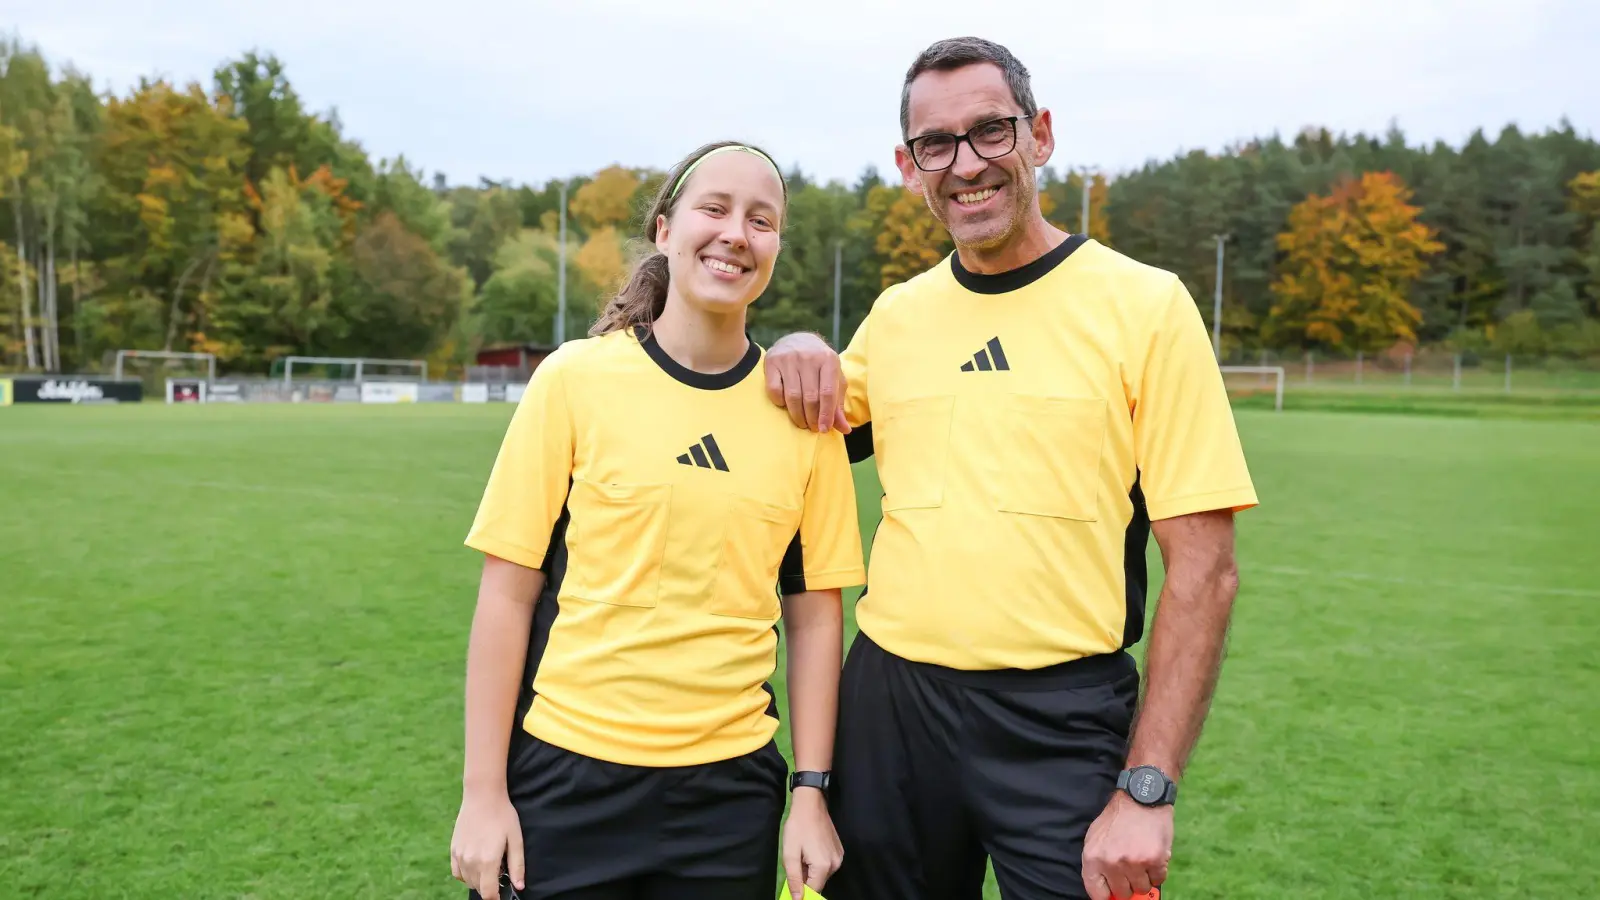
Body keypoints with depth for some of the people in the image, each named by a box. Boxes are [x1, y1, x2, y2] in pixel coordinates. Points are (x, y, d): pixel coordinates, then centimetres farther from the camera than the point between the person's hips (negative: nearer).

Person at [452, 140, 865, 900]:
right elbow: (508, 593, -5)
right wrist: (483, 790, -5)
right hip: (569, 774, -2)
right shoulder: (576, 378, -7)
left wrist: (811, 792, 1)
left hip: (731, 788, 2)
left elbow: (814, 612, 2)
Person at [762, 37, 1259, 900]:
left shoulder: (1145, 304, -6)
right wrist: (800, 353, -3)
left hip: (1062, 718, -4)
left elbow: (1203, 569, -9)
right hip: (888, 704, 4)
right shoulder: (894, 315, 6)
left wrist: (1146, 789, -14)